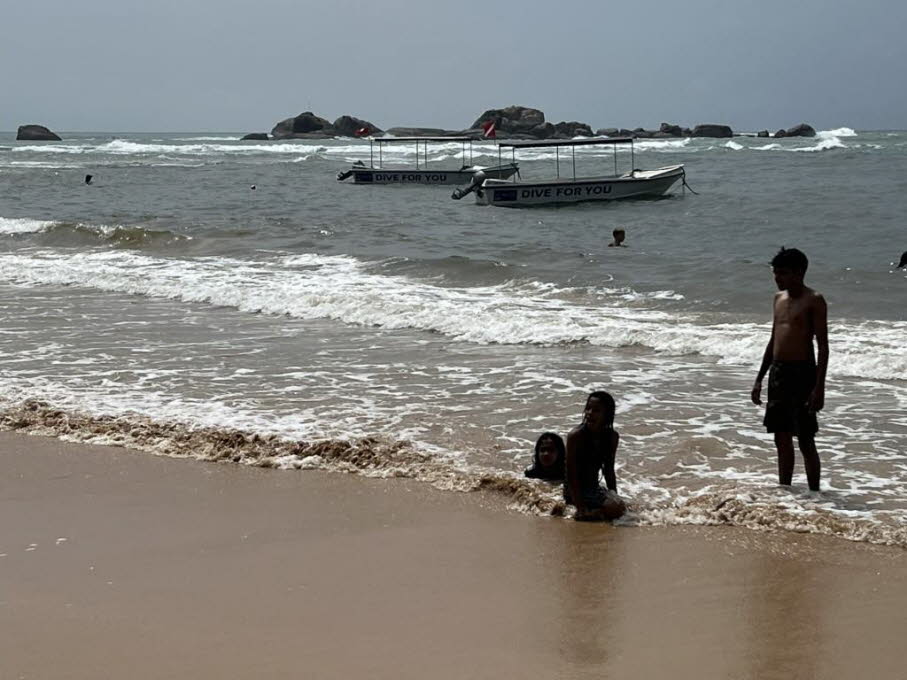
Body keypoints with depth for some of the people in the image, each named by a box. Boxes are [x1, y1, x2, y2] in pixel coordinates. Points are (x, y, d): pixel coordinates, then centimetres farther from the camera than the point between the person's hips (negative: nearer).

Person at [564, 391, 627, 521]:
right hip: (576, 490, -8)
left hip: (594, 487, 8)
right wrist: (580, 508, -23)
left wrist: (615, 496, 4)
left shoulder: (612, 437, -1)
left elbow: (609, 471, 11)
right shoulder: (575, 436, -20)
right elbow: (571, 476, -19)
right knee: (616, 508, -24)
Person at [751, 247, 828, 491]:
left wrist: (819, 386, -18)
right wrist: (759, 379, 18)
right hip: (778, 372, 7)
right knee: (781, 438, 11)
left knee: (805, 440, -4)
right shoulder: (779, 299, 14)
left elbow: (823, 346, -11)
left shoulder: (814, 301, -8)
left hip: (802, 372, -7)